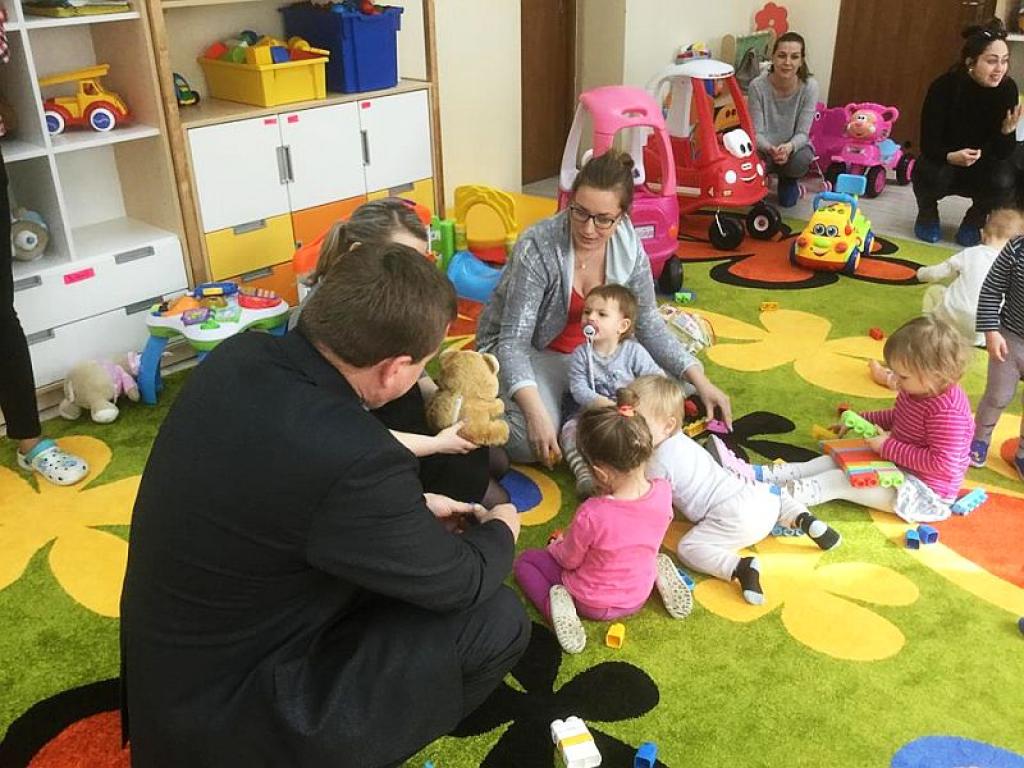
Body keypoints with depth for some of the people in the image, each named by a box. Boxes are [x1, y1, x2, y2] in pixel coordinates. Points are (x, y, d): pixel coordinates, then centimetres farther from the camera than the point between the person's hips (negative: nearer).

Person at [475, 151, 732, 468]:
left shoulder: (628, 246, -12)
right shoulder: (537, 247, -27)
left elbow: (648, 323, -2)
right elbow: (513, 340, -29)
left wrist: (700, 381, -13)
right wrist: (536, 412, -45)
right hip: (528, 351, -5)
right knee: (532, 442, -29)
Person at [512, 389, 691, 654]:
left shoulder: (591, 515, -38)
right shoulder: (663, 492, -24)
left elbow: (568, 560, -18)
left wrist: (557, 545, 6)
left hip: (593, 604, -5)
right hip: (639, 596, 5)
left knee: (524, 562, 13)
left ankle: (557, 607, -9)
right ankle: (660, 576, 9)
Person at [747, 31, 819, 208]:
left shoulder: (809, 86, -18)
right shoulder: (757, 86, -20)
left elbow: (802, 133, -17)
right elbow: (756, 132, -18)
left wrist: (789, 147, -40)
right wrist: (770, 149, -40)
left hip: (794, 146, 1)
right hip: (765, 147, -1)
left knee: (801, 161, -33)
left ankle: (788, 181, 7)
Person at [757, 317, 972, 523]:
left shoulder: (947, 412, -29)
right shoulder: (916, 391, 2)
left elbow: (941, 463, -32)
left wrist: (889, 447, -28)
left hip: (924, 490, -9)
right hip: (897, 464, 9)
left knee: (841, 480, -20)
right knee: (837, 460, 1)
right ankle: (768, 475, -4)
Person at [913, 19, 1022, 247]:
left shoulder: (1007, 89, -17)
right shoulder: (944, 86, -23)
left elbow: (1002, 154, -16)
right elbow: (928, 145, -23)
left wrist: (1007, 131, -37)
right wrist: (951, 157, -43)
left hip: (982, 167, 2)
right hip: (943, 161, -2)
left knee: (1004, 182, -29)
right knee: (931, 173, -34)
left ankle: (974, 221, 5)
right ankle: (928, 213, 2)